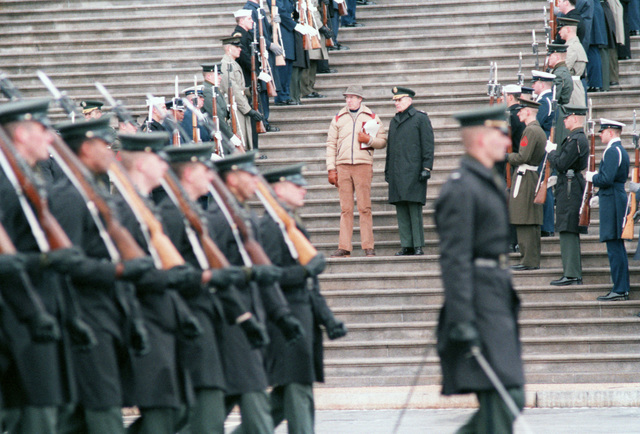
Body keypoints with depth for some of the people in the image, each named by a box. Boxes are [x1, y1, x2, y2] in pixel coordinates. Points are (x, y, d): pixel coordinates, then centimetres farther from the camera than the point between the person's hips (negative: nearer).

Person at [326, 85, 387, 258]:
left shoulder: (371, 117, 10)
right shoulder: (338, 118, 14)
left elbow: (382, 141, 10)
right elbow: (331, 144, 12)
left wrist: (369, 140, -11)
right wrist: (331, 169, 4)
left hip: (363, 165, -2)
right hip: (343, 166, 2)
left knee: (365, 208, -5)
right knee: (345, 209, 1)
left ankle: (368, 247, -4)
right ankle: (344, 248, 0)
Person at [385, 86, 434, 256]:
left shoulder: (420, 118, 1)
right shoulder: (394, 121, 20)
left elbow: (428, 145, -3)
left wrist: (426, 168, -11)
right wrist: (387, 170, 18)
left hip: (413, 172, -6)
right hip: (397, 174, 6)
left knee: (414, 208, -8)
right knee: (401, 210, 4)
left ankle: (418, 246, -7)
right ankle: (406, 246, 6)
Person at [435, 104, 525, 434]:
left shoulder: (492, 184, 18)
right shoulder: (460, 189, -13)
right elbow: (454, 258, -20)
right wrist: (461, 320, -25)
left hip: (500, 306, 10)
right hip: (481, 307, -10)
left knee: (508, 400, 8)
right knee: (501, 401, -11)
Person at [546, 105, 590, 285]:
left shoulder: (576, 140, -17)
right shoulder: (579, 138, 16)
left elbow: (560, 165, -20)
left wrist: (551, 151, -5)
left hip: (570, 190, -11)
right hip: (571, 189, 11)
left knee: (568, 232, -10)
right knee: (570, 233, 13)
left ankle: (571, 275, -12)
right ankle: (574, 274, 16)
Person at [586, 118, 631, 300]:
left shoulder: (612, 152, -15)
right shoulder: (622, 151, 17)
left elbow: (606, 179, -23)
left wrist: (592, 177, -5)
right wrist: (600, 197, 22)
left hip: (612, 203, -10)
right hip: (619, 200, 10)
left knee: (614, 247, -9)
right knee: (618, 247, 12)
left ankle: (619, 290, -9)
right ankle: (623, 289, 15)